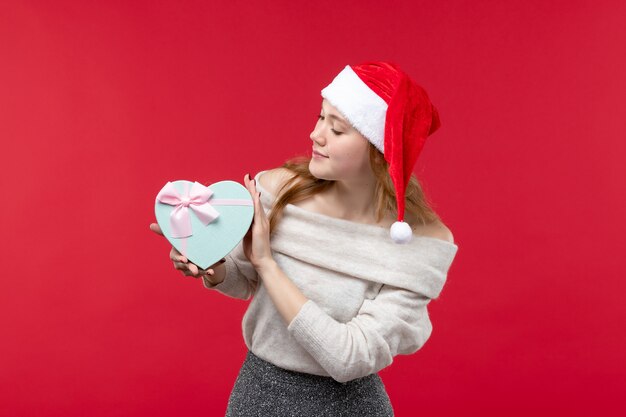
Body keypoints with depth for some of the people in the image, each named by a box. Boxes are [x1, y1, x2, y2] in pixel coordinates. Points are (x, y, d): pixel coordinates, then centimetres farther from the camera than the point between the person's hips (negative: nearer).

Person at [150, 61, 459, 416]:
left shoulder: (420, 240, -21)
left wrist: (267, 263, -27)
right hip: (259, 388, 2)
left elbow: (351, 359, -25)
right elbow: (244, 280, 2)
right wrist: (210, 268, -20)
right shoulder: (278, 189, -16)